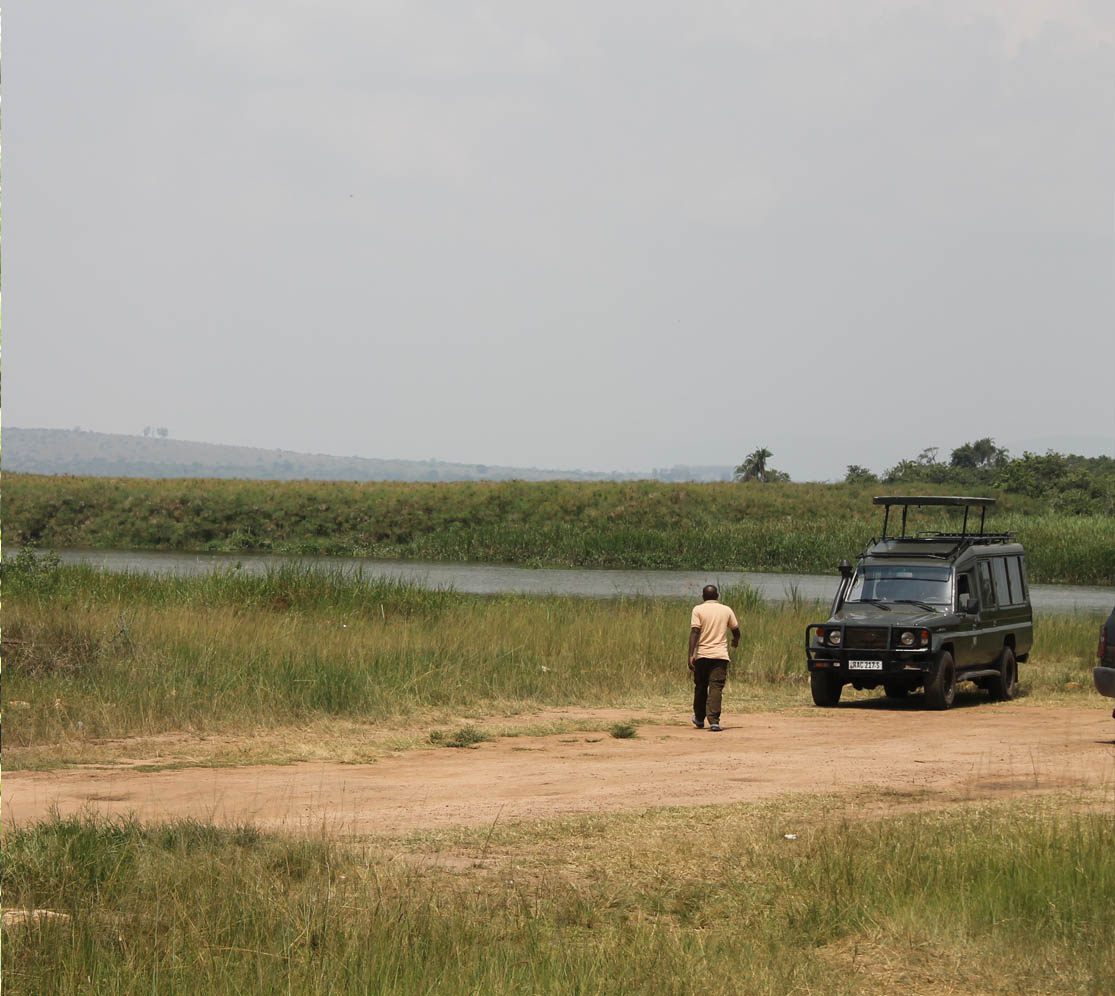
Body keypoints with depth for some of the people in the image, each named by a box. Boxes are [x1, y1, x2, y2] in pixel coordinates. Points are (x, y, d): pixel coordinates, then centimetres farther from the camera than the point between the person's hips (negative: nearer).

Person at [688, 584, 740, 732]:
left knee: (700, 687, 16)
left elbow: (694, 632, -10)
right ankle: (714, 721, -19)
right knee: (716, 688, -5)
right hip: (720, 655, 0)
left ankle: (699, 719, 29)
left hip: (702, 654, 0)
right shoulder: (726, 610, 6)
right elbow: (736, 630, 15)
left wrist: (691, 655, -13)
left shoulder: (698, 610, 0)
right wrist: (736, 641, 39)